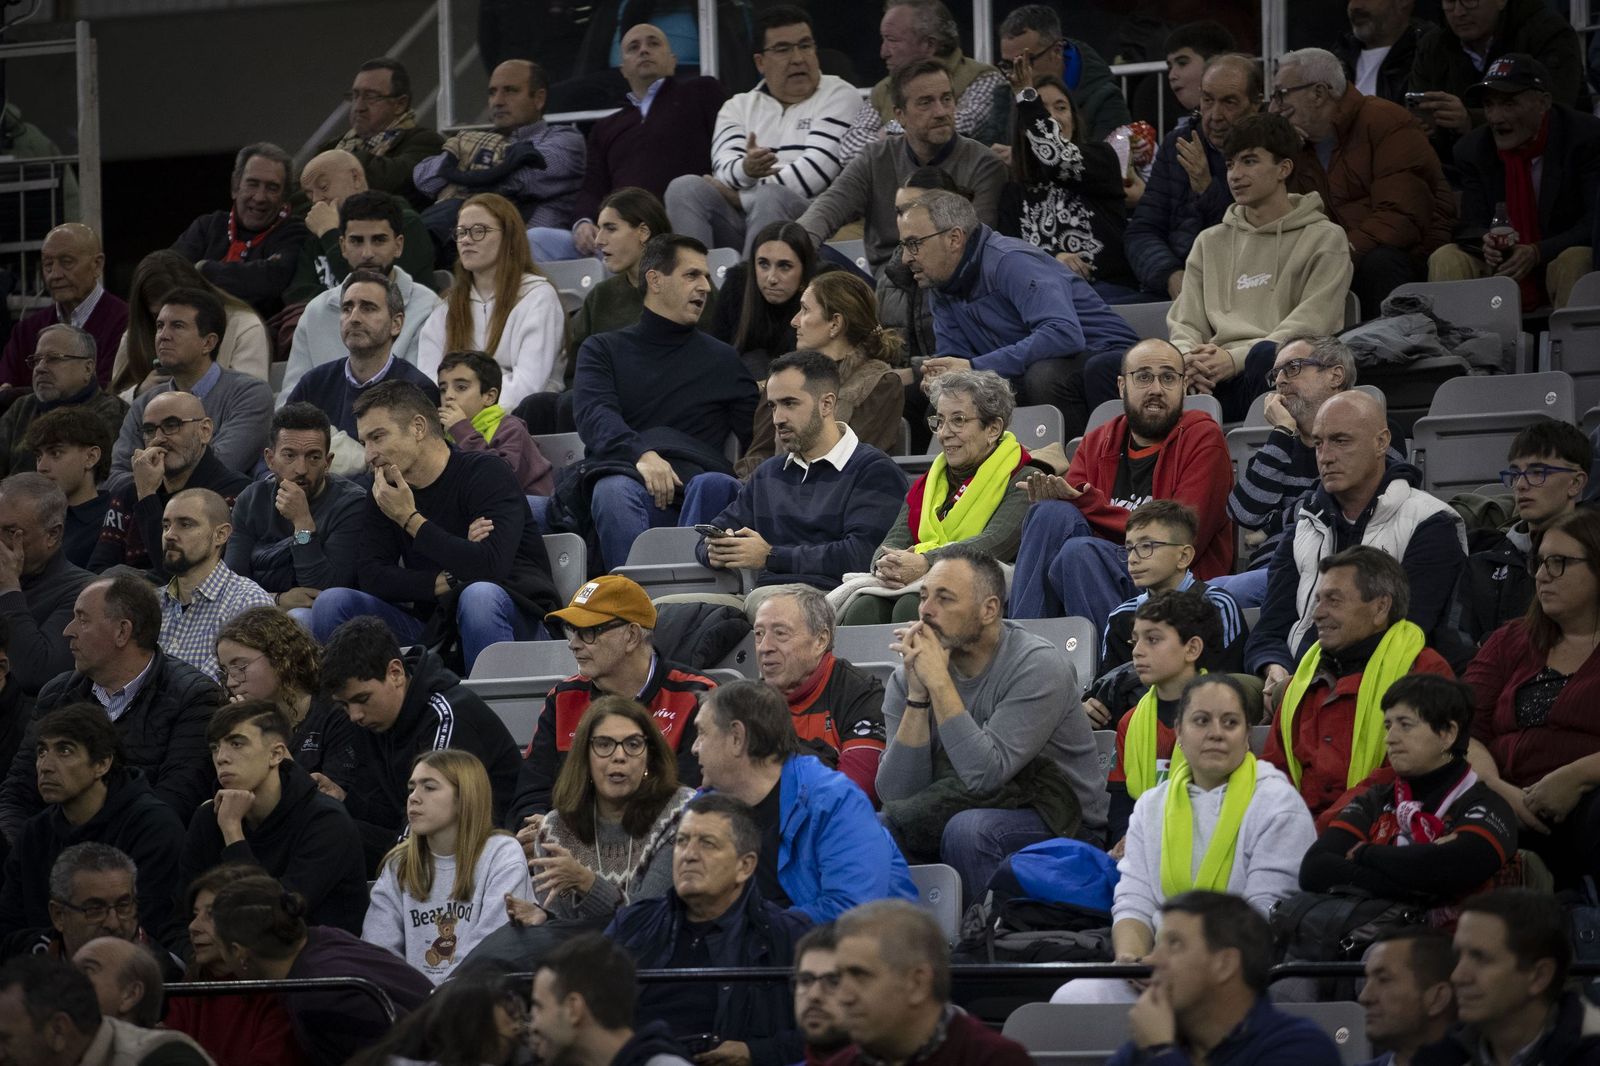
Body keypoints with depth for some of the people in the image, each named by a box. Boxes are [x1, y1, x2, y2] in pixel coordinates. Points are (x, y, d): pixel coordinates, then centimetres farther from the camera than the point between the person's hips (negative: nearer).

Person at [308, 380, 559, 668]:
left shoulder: (486, 473, -10)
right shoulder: (385, 493, 8)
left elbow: (491, 567, -24)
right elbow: (371, 577, -2)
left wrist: (411, 519, -18)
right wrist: (444, 583, -17)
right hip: (433, 625, 5)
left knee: (479, 595, -39)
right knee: (332, 603, -11)